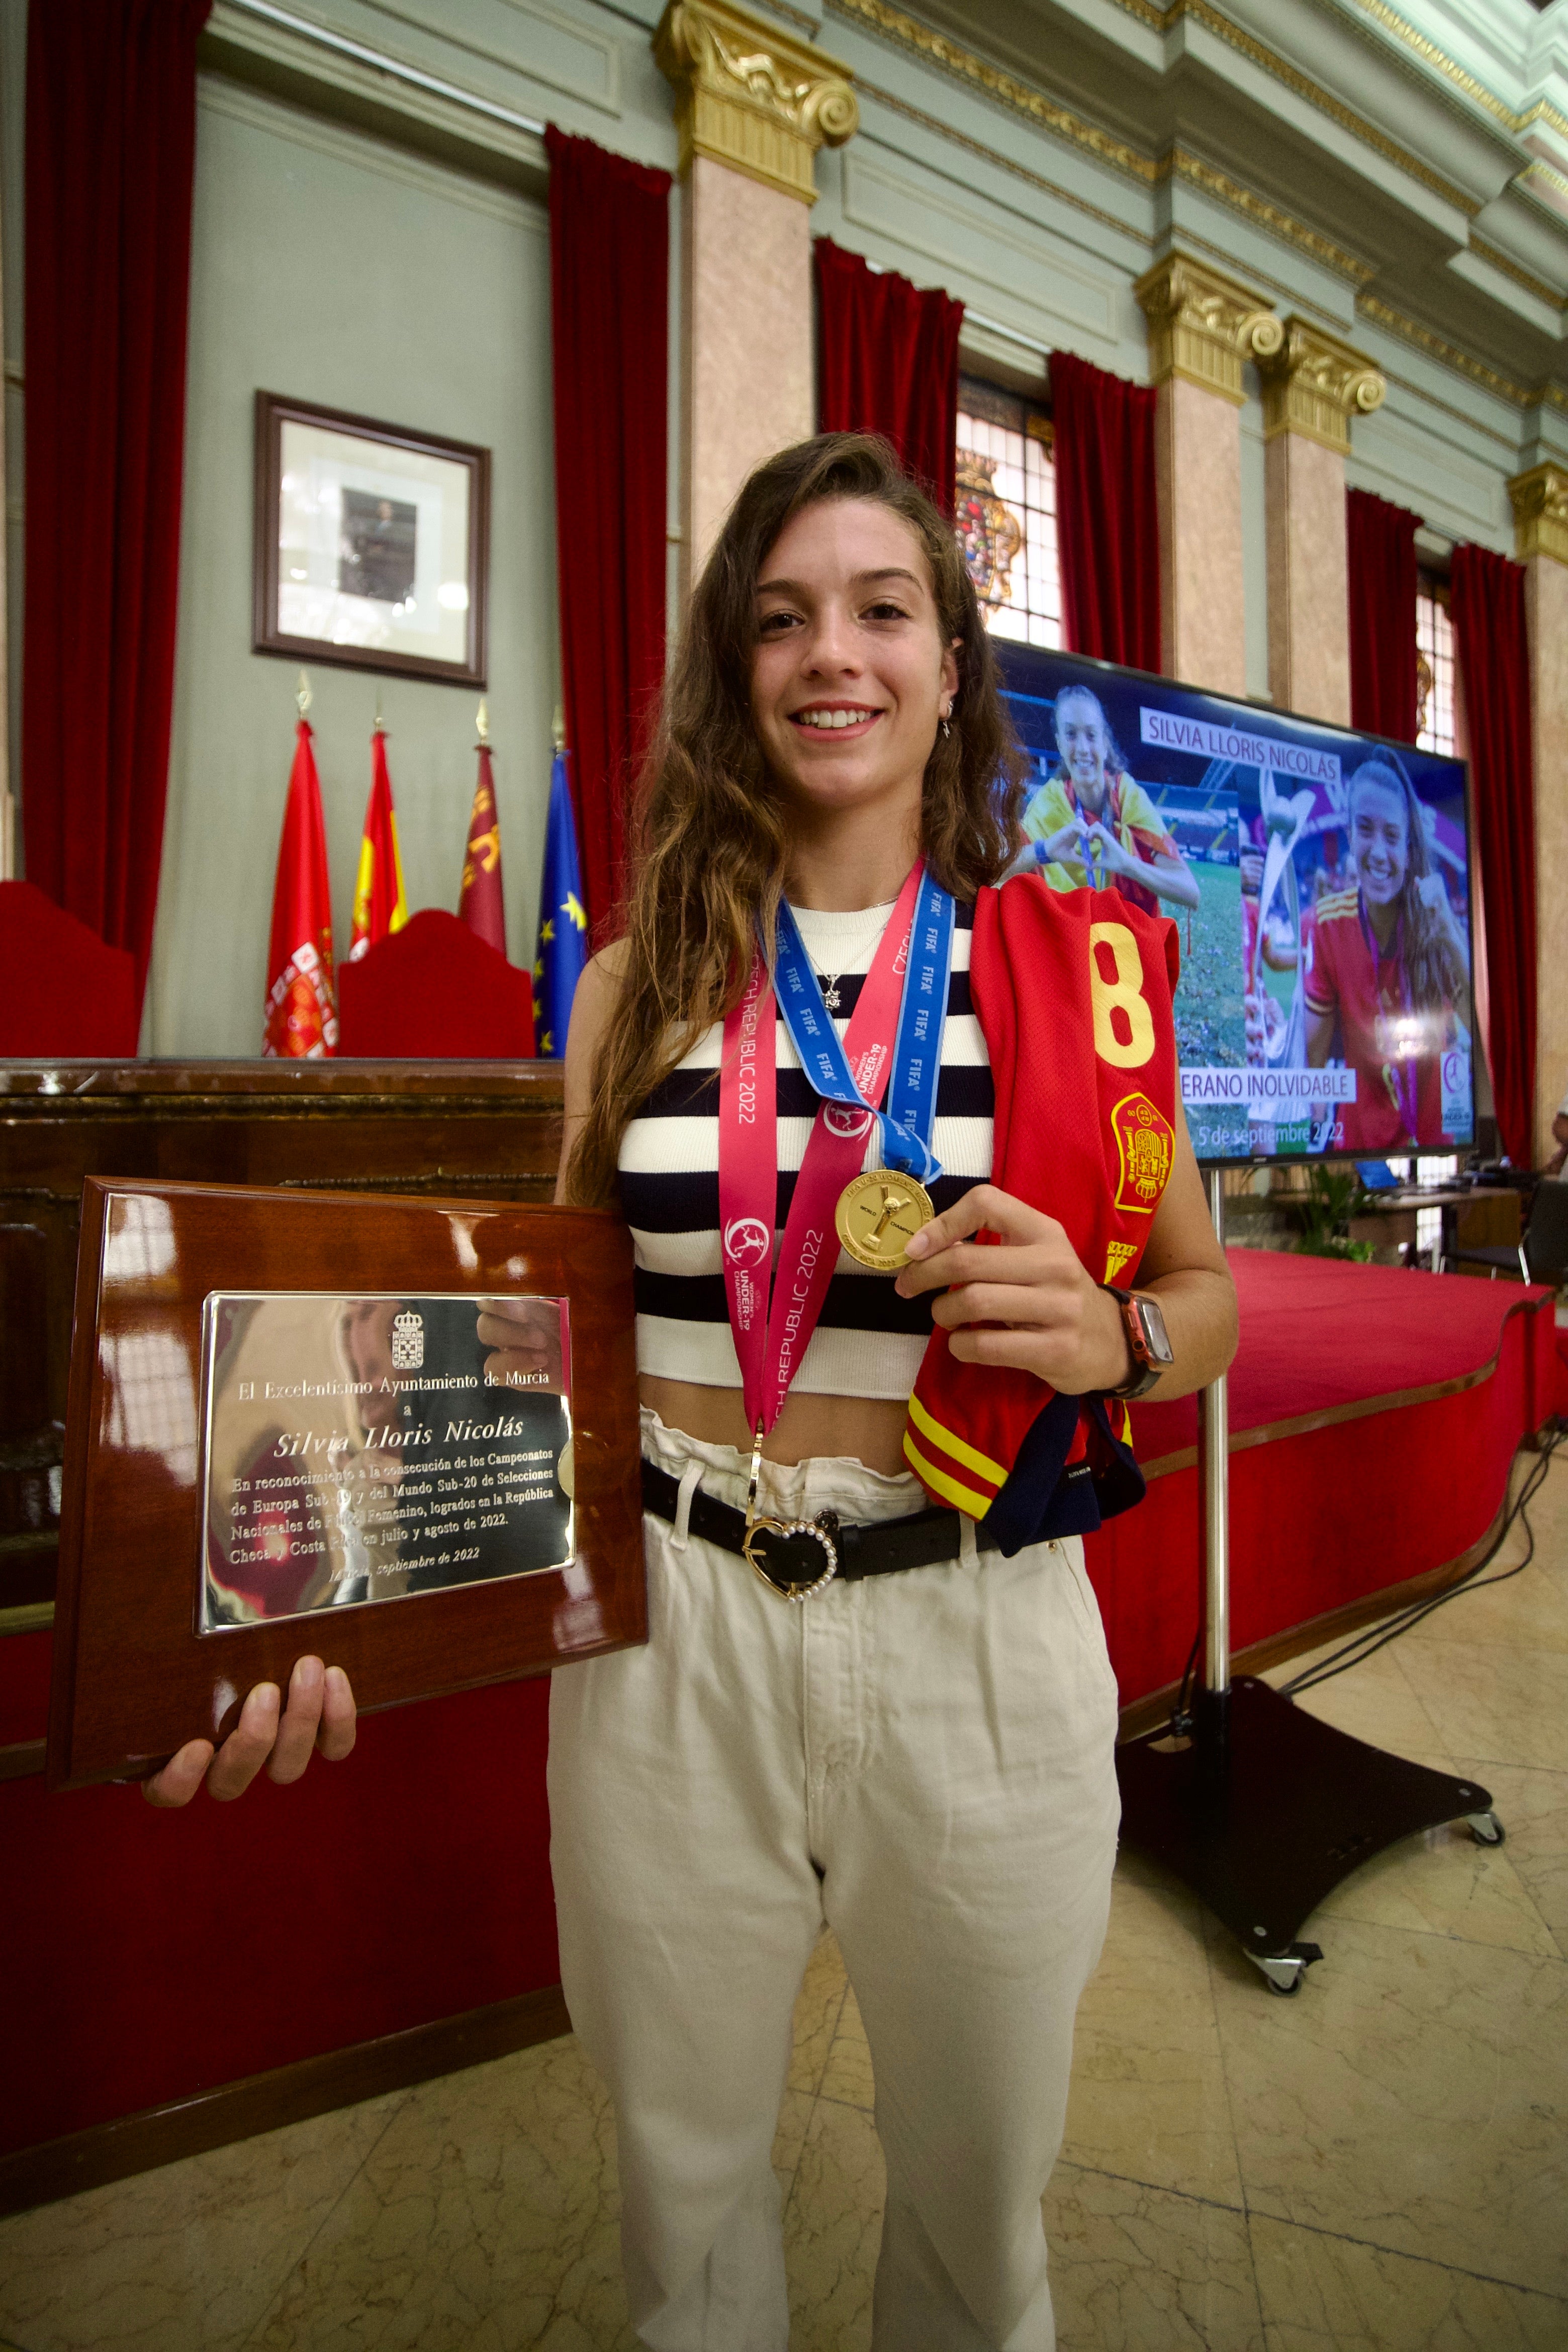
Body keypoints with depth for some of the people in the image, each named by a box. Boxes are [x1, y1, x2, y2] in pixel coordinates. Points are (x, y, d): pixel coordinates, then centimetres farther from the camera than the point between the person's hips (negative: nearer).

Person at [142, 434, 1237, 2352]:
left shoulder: (1077, 971, -2)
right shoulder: (643, 984, 1)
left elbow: (1206, 1289, 6)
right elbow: (539, 1328, 2)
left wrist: (1109, 1339, -17)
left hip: (973, 1636, 0)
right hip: (665, 1630, 1)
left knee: (981, 2194, 24)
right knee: (682, 2176, 25)